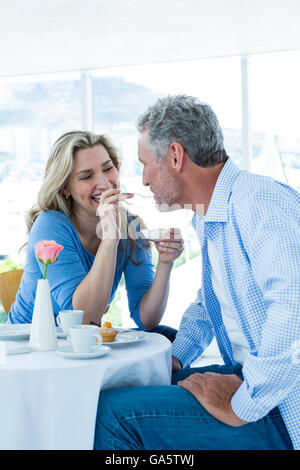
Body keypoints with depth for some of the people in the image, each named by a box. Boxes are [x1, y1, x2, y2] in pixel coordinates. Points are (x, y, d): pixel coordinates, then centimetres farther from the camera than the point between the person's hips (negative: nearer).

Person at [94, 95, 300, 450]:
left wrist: (242, 407, -27)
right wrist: (174, 358, 14)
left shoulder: (261, 203, -20)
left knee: (115, 411, -16)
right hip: (253, 378, 10)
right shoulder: (209, 220, 14)